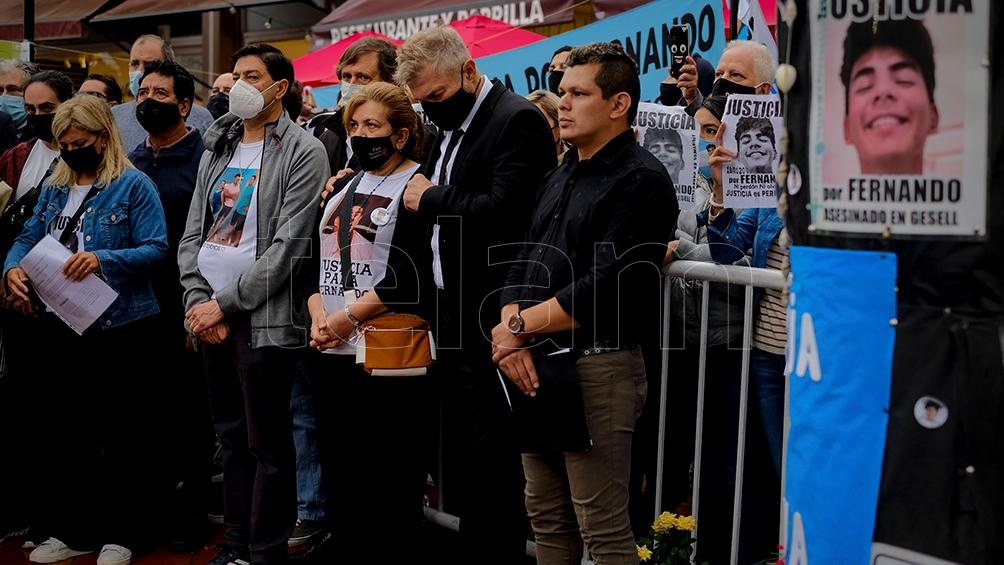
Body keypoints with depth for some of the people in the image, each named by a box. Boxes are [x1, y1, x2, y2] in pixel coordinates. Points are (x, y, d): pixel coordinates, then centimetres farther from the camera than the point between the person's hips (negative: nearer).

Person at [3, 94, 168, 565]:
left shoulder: (134, 186, -6)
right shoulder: (55, 189, 14)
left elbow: (156, 250, -14)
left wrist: (103, 259, -27)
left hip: (119, 328, -6)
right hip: (61, 328, 7)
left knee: (122, 436, 3)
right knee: (63, 433, 13)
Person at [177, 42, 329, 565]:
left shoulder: (303, 152, -6)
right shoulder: (216, 150, 14)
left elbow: (288, 245, -14)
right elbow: (192, 233, 12)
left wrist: (224, 303, -13)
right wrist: (197, 302, -2)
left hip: (264, 316, -6)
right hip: (210, 315, 6)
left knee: (267, 444, 1)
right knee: (231, 436, 14)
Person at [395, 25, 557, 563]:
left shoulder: (517, 120, -13)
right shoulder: (449, 128, 15)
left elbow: (502, 209, -26)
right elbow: (426, 200, 19)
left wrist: (431, 199, -14)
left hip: (490, 318, -9)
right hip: (452, 312, 9)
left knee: (492, 453, -2)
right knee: (460, 446, 16)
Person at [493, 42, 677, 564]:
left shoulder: (640, 183, -10)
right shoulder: (558, 178, 17)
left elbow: (605, 287, -19)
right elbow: (522, 265, 12)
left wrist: (518, 326, -9)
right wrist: (513, 336, -7)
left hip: (598, 367, -8)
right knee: (547, 518, 16)